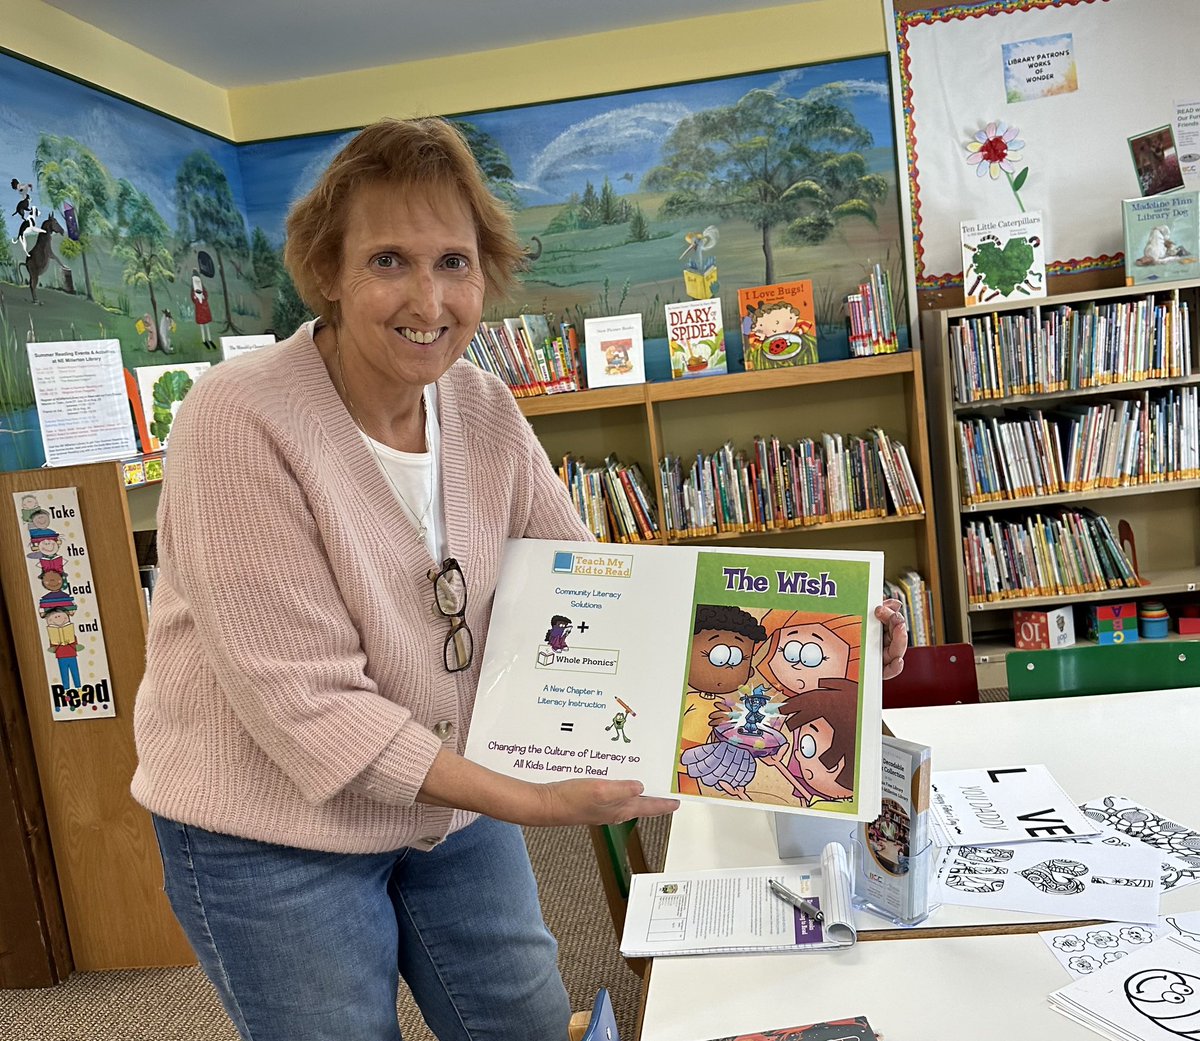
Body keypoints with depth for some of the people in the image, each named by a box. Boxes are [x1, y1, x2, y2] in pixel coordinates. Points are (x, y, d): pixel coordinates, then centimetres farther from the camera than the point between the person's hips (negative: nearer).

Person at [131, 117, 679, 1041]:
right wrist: (533, 803, -26)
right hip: (277, 829, -5)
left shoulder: (484, 407, -7)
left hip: (454, 790, 5)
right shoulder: (240, 422, -24)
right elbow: (304, 700, -26)